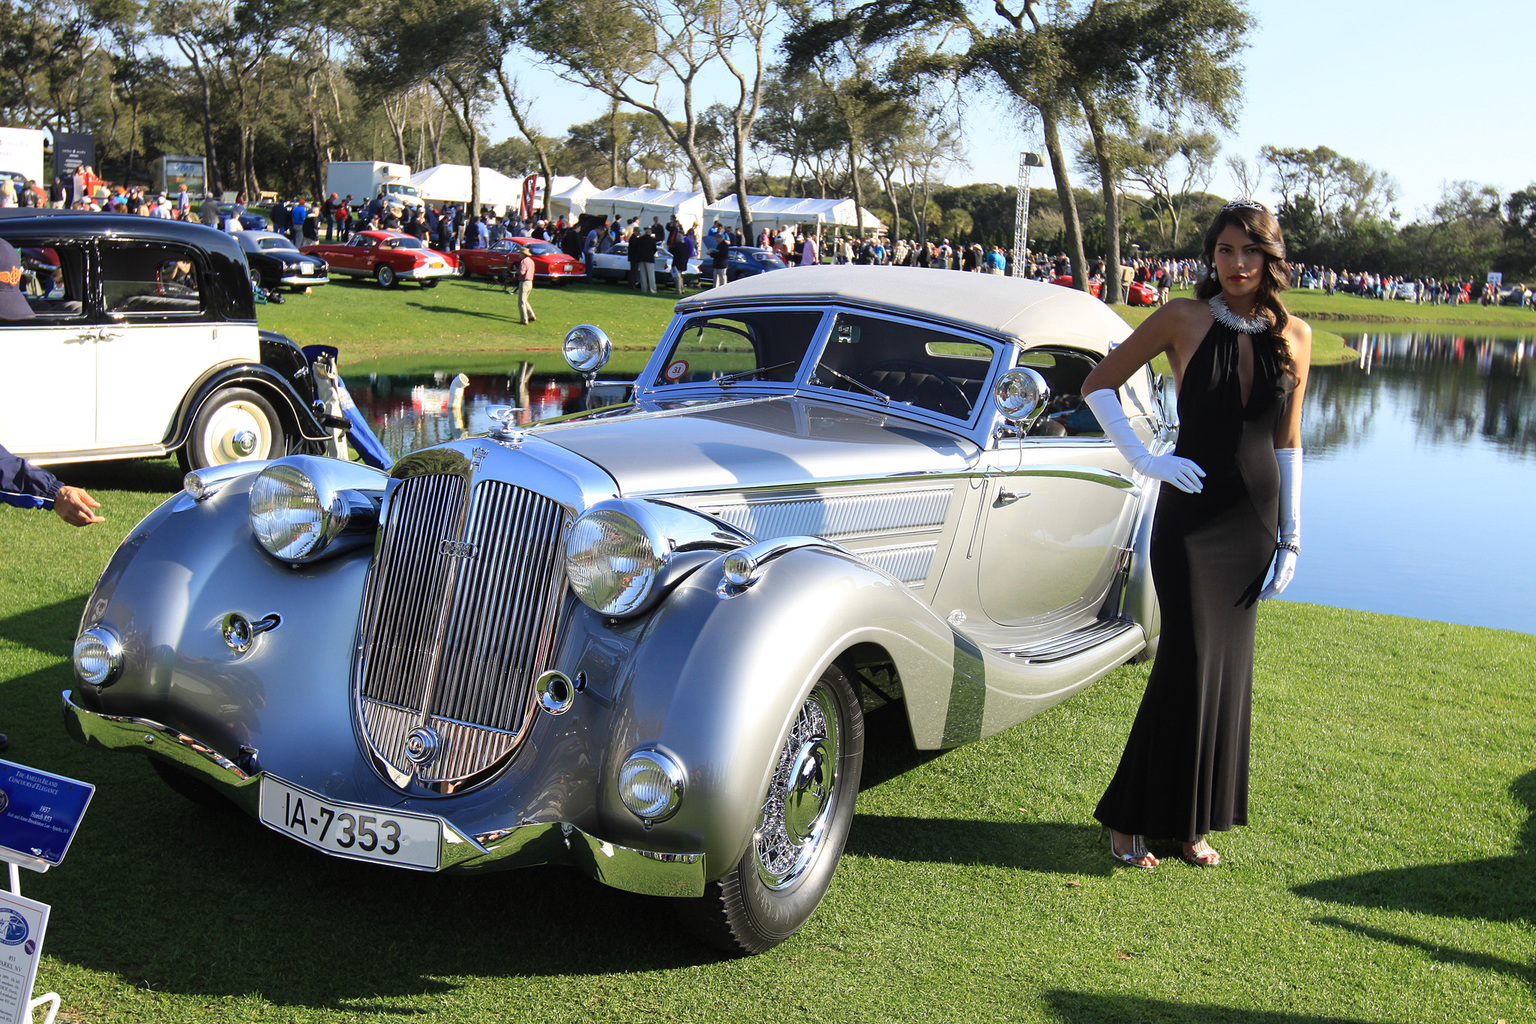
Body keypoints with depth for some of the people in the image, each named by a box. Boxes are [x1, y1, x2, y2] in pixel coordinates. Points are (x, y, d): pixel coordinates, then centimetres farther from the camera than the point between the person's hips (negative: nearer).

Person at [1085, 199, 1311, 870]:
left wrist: (1290, 536, 8)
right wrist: (1143, 460, -10)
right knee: (1188, 664, -7)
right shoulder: (1183, 318, -6)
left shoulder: (1294, 335, 4)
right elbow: (1097, 386, 0)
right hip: (1190, 515, -4)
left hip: (1256, 519, 4)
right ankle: (1130, 817, 8)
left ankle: (1194, 820, 21)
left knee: (1229, 667, 8)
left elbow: (1287, 441, 10)